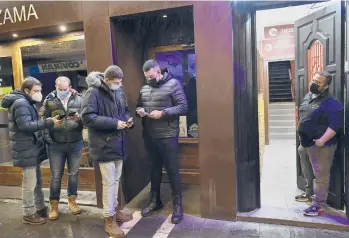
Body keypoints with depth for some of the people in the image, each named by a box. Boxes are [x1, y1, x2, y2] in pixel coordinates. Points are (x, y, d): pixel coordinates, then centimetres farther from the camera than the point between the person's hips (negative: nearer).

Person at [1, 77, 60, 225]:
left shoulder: (27, 103, 17)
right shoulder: (20, 103, -16)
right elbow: (25, 125, -24)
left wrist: (46, 121, 9)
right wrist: (48, 122, -27)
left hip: (32, 148, 10)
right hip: (26, 150, -10)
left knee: (37, 181, 17)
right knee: (29, 183, -1)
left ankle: (40, 208, 29)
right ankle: (29, 214, 13)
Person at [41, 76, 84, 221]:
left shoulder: (78, 100, -1)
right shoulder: (49, 101, -1)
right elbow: (43, 120, 1)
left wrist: (80, 118, -22)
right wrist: (46, 137, -9)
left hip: (75, 143, 1)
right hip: (55, 145, -1)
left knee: (74, 173, 14)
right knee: (56, 176, 8)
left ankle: (72, 200, 32)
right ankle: (54, 205, 24)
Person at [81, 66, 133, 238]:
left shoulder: (118, 91, 7)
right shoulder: (93, 92, -14)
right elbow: (87, 117, -20)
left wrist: (128, 119, -3)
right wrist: (114, 123, -23)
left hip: (118, 143, 7)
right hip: (104, 145, -7)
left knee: (116, 180, 18)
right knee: (109, 182, 0)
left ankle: (114, 209, 36)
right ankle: (109, 219, 15)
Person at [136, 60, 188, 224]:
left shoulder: (173, 84, -6)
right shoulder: (144, 88, 11)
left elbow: (183, 107, -11)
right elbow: (139, 106, 20)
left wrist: (163, 113, -20)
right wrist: (139, 110, -4)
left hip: (167, 136, -5)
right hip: (149, 136, 6)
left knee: (172, 169, 3)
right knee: (154, 168, 17)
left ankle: (177, 204, 18)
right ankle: (155, 200, 33)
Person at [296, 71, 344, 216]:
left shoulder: (330, 102, -17)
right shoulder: (308, 97, 10)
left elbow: (336, 124, -22)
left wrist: (322, 140, -24)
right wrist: (301, 137, 17)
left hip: (320, 145, -9)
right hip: (305, 143, 9)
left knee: (321, 175, 0)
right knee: (307, 172, 22)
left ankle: (319, 204, 9)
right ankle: (309, 193, 41)